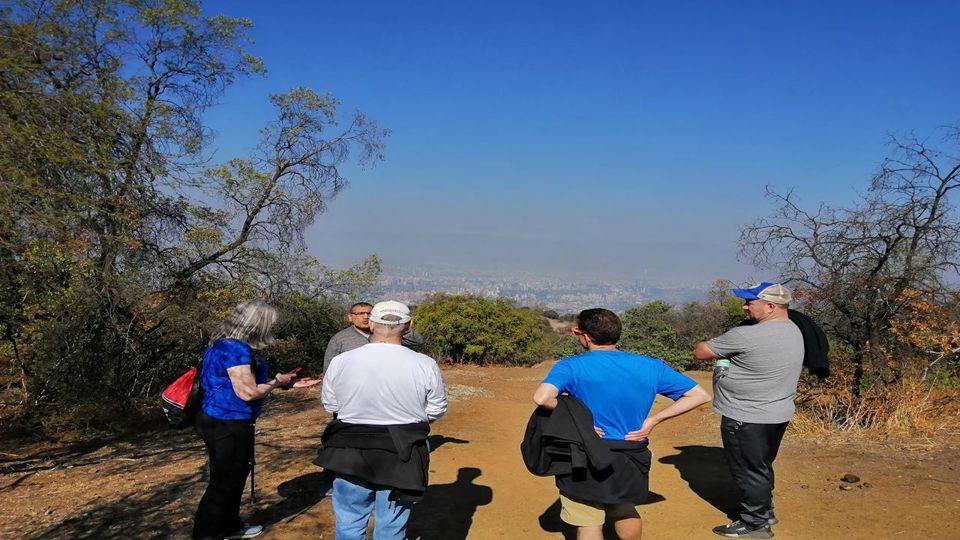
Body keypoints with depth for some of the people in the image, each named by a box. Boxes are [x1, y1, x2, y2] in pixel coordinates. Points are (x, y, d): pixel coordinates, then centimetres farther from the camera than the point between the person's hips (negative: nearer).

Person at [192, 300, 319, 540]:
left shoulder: (229, 345, 11)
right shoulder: (235, 349, -22)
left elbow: (246, 383, 16)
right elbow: (248, 392, -24)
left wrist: (286, 382, 14)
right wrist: (277, 382, -8)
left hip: (226, 422, 11)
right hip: (228, 425, -11)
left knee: (234, 476, 22)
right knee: (224, 482, 2)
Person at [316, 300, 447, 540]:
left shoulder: (340, 362, -11)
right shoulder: (425, 365, -14)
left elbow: (330, 405, 3)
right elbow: (436, 411, -2)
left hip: (351, 454, 1)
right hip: (403, 456, 0)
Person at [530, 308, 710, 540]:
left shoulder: (572, 366, -14)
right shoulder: (651, 366, -2)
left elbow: (542, 398, -31)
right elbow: (700, 395, 1)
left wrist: (572, 415, -13)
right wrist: (654, 419, -1)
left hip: (585, 460, -4)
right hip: (630, 461, 4)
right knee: (625, 512, 29)